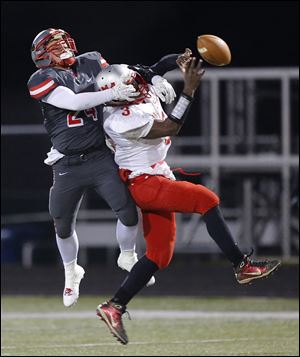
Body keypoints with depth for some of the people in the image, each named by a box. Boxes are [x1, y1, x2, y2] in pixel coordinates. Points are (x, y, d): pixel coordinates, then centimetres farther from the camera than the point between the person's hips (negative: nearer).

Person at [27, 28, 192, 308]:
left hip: (101, 158, 2)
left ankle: (127, 258, 18)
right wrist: (112, 93, -31)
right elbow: (73, 101, -21)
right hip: (68, 166, -2)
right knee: (63, 227, 11)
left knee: (128, 211, -11)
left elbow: (123, 81, 10)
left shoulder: (90, 64, 7)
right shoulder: (42, 80, -7)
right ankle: (71, 273, 38)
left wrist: (156, 79, -8)